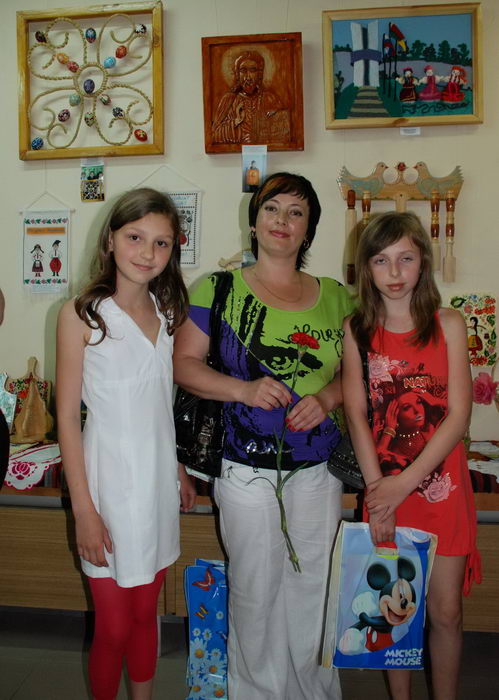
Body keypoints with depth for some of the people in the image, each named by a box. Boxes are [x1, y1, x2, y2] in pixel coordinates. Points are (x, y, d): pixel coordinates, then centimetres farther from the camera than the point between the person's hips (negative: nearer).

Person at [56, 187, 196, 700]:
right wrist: (83, 510, -12)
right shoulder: (81, 314, -11)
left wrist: (178, 469, 14)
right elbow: (68, 416, -11)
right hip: (110, 479, -5)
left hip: (159, 478, 5)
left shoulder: (166, 310, 5)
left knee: (145, 613, 18)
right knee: (113, 628, 8)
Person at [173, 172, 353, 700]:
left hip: (317, 468, 3)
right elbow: (183, 363, -3)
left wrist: (328, 396, -9)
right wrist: (243, 389, -18)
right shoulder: (220, 290, -1)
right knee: (255, 588, 9)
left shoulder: (334, 297, 8)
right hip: (246, 470, -3)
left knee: (315, 586, 14)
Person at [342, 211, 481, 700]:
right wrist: (377, 490, -13)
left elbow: (458, 415, -8)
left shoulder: (448, 325, -3)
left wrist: (405, 482, -14)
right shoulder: (357, 330, -1)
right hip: (384, 487, 1)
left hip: (442, 485, 0)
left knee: (445, 611, 9)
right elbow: (356, 415, -5)